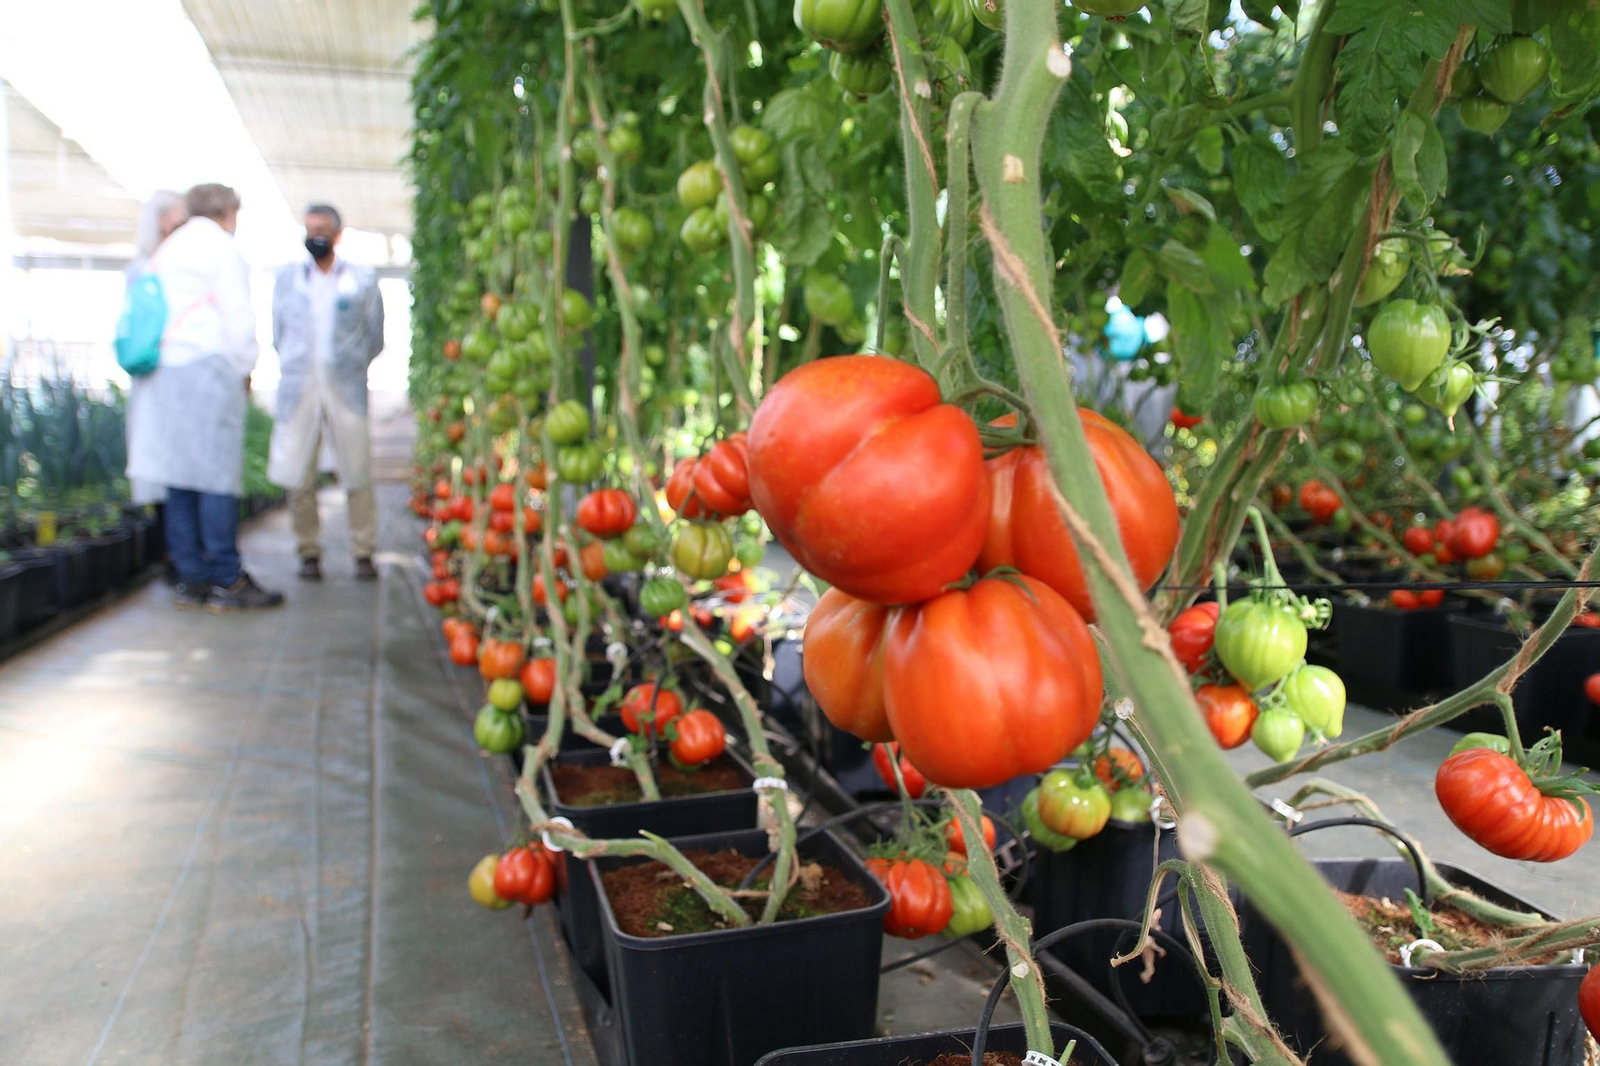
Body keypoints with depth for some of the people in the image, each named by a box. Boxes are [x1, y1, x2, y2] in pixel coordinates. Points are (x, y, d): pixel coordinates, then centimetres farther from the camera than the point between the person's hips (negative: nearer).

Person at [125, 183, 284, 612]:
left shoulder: (165, 251, 20)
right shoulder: (223, 250, -2)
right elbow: (238, 318, -7)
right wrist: (245, 369, 4)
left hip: (165, 373, 7)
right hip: (210, 369, -7)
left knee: (180, 481, 6)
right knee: (217, 475, -7)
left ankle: (191, 580, 9)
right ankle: (227, 582, -7)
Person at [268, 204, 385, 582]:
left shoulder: (362, 280, 8)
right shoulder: (287, 277, 13)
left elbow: (375, 338, 12)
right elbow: (278, 334, 18)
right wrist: (298, 367, 14)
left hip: (346, 389, -2)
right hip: (299, 389, 2)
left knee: (357, 473, -5)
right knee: (298, 476, -2)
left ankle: (363, 553, 4)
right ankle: (309, 553, 9)